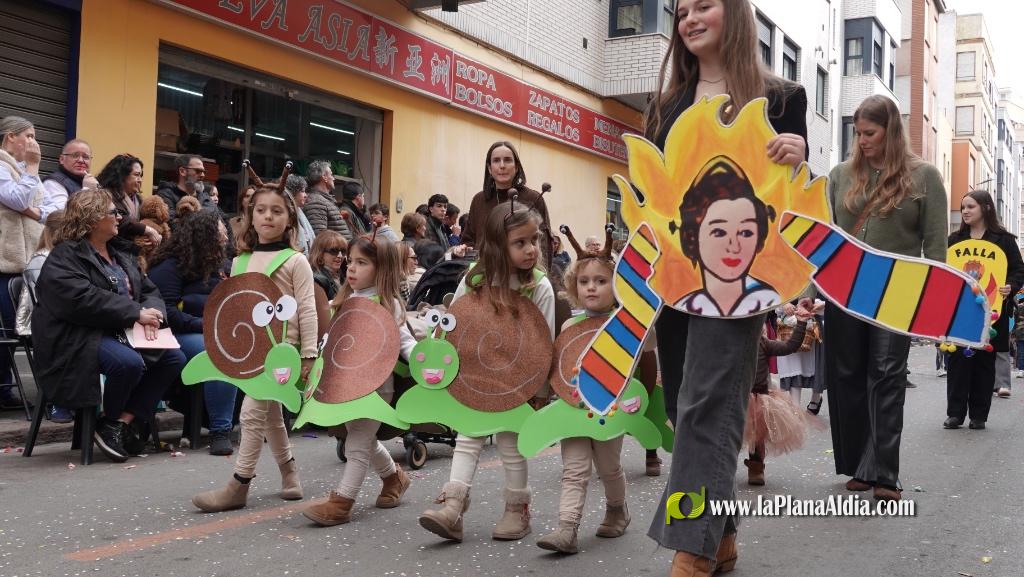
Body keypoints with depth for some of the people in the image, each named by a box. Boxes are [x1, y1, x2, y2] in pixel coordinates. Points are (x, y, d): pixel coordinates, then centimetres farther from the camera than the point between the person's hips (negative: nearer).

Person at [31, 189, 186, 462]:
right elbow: (82, 300, -23)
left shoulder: (122, 257, 20)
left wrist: (151, 313, -10)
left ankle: (125, 421, -10)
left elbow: (150, 291, 15)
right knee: (130, 363, -34)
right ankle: (109, 423, -7)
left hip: (122, 334, 8)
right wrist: (136, 313, -22)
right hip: (82, 337, -8)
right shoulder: (64, 257, -7)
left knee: (174, 358, -12)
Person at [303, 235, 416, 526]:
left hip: (376, 385, -7)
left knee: (357, 444, -5)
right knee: (363, 441, 19)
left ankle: (341, 502, 1)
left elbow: (404, 340, -9)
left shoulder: (388, 304, -9)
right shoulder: (344, 302, 9)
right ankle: (393, 476, 41)